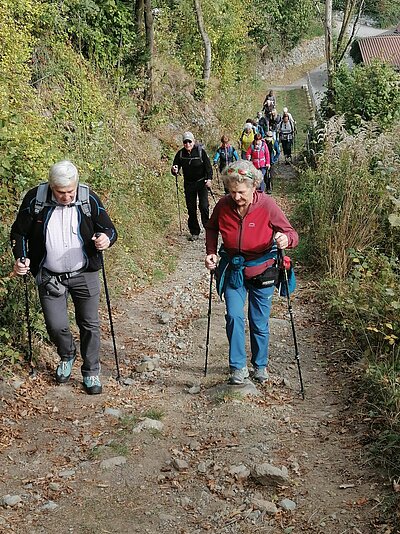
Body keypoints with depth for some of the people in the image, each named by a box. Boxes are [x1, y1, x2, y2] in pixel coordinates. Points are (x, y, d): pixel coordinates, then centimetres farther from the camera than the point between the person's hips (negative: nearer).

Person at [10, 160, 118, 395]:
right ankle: (67, 356, 35)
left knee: (90, 325, 8)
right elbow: (19, 232, 2)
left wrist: (106, 238, -25)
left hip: (85, 275, 0)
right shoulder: (35, 199, -12)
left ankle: (91, 371, 29)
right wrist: (20, 257, -14)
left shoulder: (89, 199, -12)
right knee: (56, 326, 0)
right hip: (49, 276, 0)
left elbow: (110, 229, -2)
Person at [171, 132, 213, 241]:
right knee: (191, 208, 5)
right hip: (189, 184, 3)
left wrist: (209, 178, -19)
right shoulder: (180, 154, -2)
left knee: (204, 206, -13)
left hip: (202, 182, -3)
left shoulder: (200, 151, -9)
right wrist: (174, 170, -21)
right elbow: (176, 167, 3)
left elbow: (208, 165, -6)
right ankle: (194, 232, 15)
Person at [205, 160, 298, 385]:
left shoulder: (267, 205, -18)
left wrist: (286, 239, -38)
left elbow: (292, 234, -14)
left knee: (260, 323, 8)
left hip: (261, 272, -2)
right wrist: (211, 252, -6)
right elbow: (212, 228, 9)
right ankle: (238, 367, 3)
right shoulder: (223, 205, -11)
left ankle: (261, 365, 31)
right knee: (234, 317, -11)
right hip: (233, 271, 2)